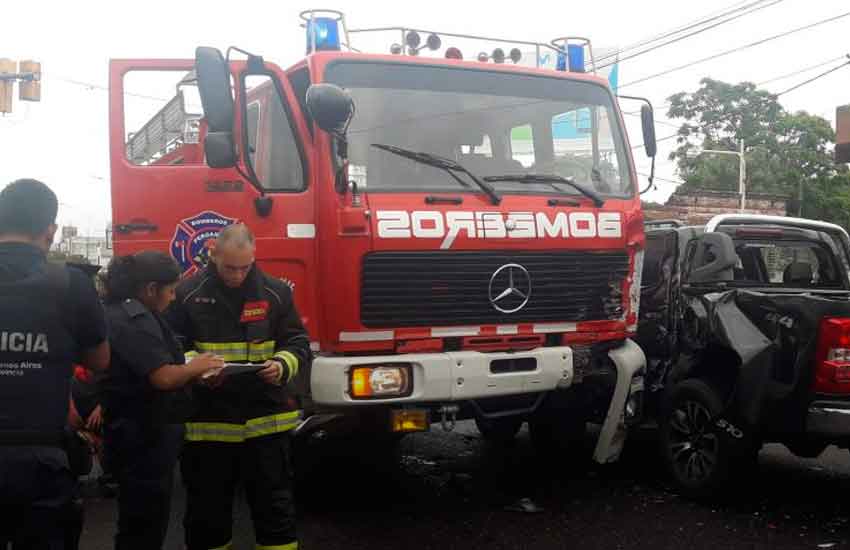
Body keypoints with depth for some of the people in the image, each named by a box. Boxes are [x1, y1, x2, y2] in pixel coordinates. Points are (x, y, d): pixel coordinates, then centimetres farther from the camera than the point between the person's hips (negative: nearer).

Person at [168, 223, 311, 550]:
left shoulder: (276, 292, 3)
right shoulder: (187, 294, -1)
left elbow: (299, 344, 7)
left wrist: (283, 365, -14)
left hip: (265, 419, 1)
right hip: (207, 422, 0)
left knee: (275, 507, 7)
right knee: (208, 511, 12)